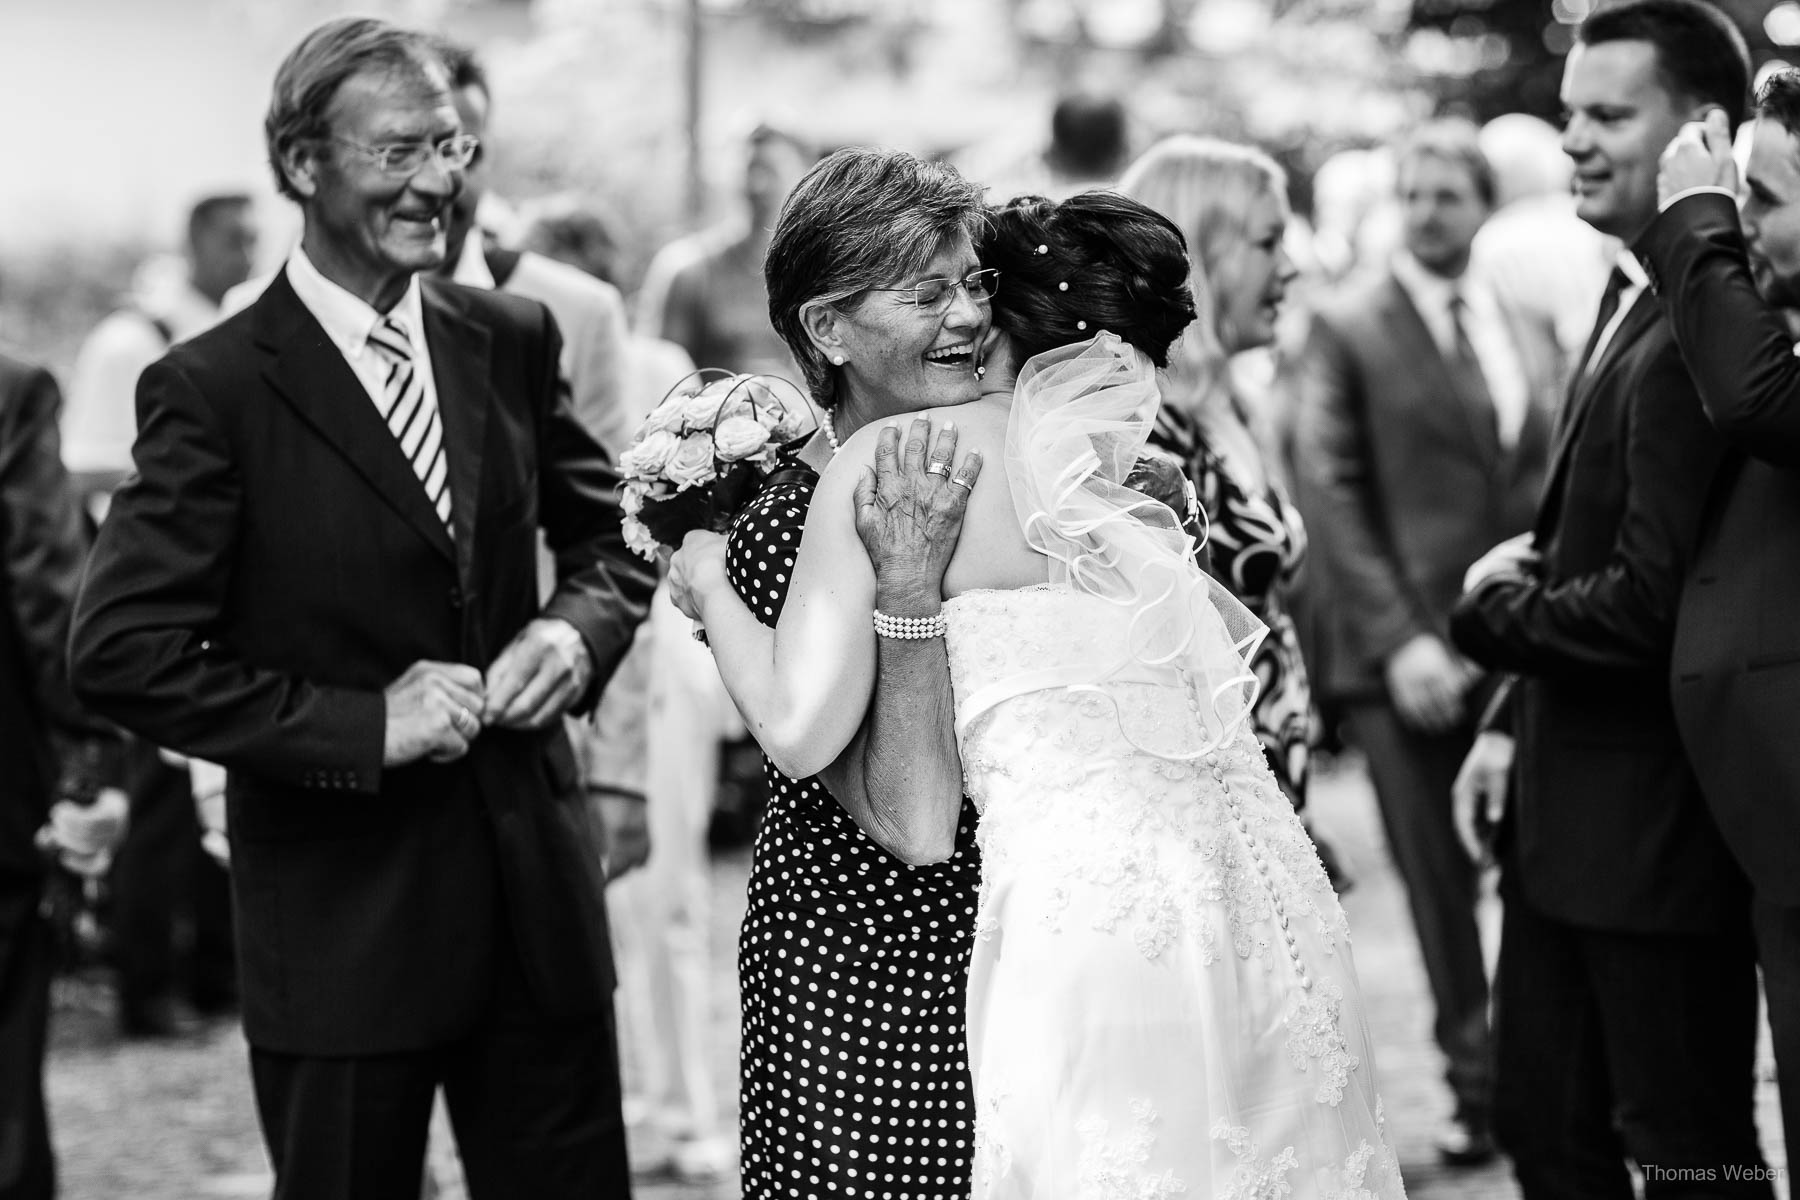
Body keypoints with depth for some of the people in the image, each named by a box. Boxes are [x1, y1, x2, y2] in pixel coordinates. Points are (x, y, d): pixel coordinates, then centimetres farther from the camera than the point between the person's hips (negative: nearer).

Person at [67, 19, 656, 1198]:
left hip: (537, 885, 4)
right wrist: (363, 725, -18)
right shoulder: (213, 389, -11)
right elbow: (123, 651, -16)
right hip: (343, 913, -4)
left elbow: (612, 531, 17)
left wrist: (578, 626, -5)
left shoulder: (510, 339, 4)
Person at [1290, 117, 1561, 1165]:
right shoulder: (1346, 329, 1)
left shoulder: (1531, 327, 14)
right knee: (1443, 886, 2)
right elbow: (1331, 494, -5)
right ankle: (1479, 1088, 14)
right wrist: (1398, 637, -13)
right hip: (1414, 659, -3)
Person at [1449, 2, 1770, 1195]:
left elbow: (1649, 602, -25)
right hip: (1571, 808, 10)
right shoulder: (1633, 296, 11)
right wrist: (1516, 723, 13)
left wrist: (1493, 604, -8)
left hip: (1657, 821, -10)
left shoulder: (1698, 333, -22)